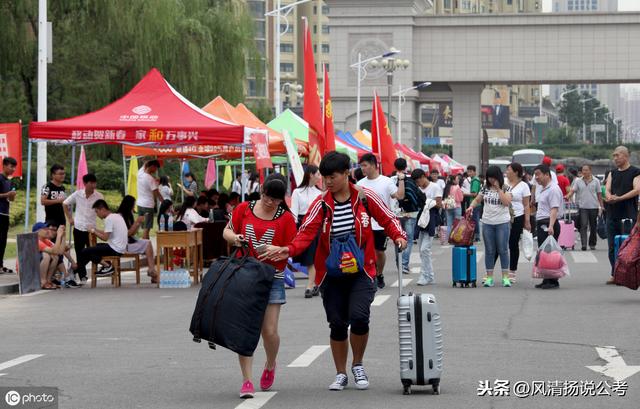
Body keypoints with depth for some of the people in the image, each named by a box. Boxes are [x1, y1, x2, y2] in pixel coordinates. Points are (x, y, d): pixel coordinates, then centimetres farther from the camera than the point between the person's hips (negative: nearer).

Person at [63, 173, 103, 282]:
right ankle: (81, 275, 16)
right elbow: (65, 204, 11)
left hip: (91, 228, -1)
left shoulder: (98, 196, -6)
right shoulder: (77, 194, -2)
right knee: (79, 253, 7)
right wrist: (69, 218, 9)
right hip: (78, 228, 1)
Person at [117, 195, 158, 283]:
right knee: (147, 244, -19)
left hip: (130, 241, 9)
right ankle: (151, 270, -15)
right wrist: (136, 222, -14)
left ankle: (152, 270, -22)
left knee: (148, 243, -14)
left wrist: (139, 223, 5)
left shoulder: (128, 216, 15)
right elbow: (128, 233, -16)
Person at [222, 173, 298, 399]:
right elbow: (227, 231, 15)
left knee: (269, 331, -4)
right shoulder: (244, 209, 4)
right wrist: (234, 238, -8)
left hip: (272, 279, -1)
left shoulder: (286, 218, 0)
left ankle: (270, 365, 29)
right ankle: (247, 380, -2)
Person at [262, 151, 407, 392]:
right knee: (338, 324, 6)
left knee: (359, 316, -18)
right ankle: (341, 374, 23)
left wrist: (398, 236, -14)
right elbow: (307, 232, -12)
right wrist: (290, 250, -28)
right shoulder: (321, 204, -2)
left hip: (361, 272, -2)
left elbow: (387, 219, 5)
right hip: (331, 275, 2)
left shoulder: (365, 197, -3)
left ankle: (358, 365, 6)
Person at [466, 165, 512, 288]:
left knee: (503, 250, -1)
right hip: (487, 222, 4)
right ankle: (489, 277, 10)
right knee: (489, 251, 7)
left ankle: (505, 277, 3)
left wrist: (498, 188, -16)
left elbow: (506, 202, -17)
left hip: (502, 222, -4)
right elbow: (477, 200, 16)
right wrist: (471, 207, -4)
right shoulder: (485, 188, 7)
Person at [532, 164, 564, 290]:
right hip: (541, 224, 10)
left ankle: (553, 281, -9)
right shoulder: (542, 189, 19)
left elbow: (554, 209, -21)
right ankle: (546, 280, 14)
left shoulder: (553, 189, -12)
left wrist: (551, 226, -30)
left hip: (549, 224, -10)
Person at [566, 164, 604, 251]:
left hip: (594, 207, 1)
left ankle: (592, 244, 20)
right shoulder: (578, 181, 5)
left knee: (593, 227, 7)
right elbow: (573, 190, -3)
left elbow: (599, 194, 8)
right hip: (582, 207, -1)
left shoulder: (596, 181, 5)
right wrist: (568, 196, -24)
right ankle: (584, 244, -17)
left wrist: (601, 206, 5)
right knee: (583, 225, -11)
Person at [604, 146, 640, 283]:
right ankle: (615, 275, 12)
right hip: (612, 215, 6)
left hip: (628, 215, -6)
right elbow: (608, 190, 8)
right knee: (612, 247, 5)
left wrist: (619, 198, -20)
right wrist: (609, 197, -17)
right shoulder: (613, 173, 18)